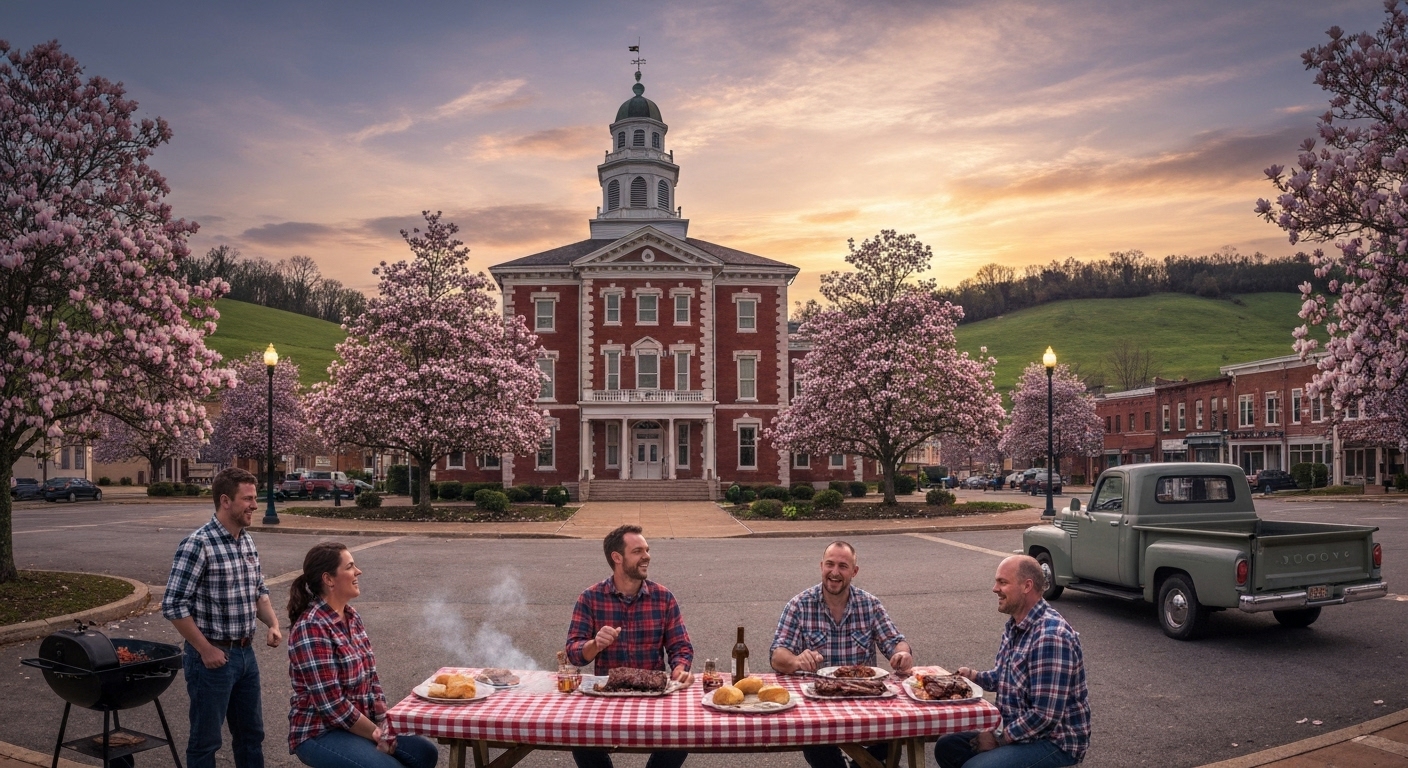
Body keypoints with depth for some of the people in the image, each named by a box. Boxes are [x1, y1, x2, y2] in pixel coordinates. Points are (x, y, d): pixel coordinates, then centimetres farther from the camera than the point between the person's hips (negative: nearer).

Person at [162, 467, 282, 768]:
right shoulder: (197, 545, -18)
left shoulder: (247, 542, 5)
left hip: (246, 653, 7)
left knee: (251, 733, 17)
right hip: (213, 656, -7)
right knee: (206, 740, 8)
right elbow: (173, 606, -19)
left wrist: (273, 623, -1)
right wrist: (206, 650, -17)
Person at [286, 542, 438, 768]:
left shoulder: (351, 616, 6)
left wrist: (384, 725, -3)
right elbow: (331, 704, -22)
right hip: (320, 733, -8)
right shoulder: (311, 627, -20)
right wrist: (376, 734, -14)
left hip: (360, 723, 8)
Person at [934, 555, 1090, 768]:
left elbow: (1045, 716, -27)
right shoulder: (1015, 625, 5)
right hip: (1018, 730, 9)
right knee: (947, 748, 5)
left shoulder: (1051, 637, -26)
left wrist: (999, 739, -16)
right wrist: (972, 676, 2)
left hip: (1056, 741, -9)